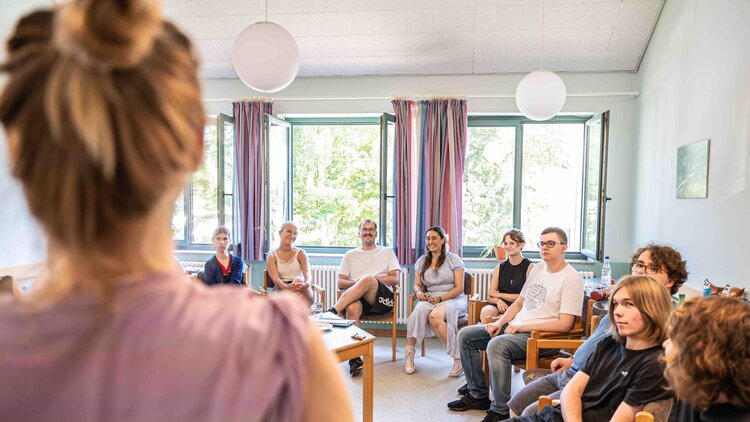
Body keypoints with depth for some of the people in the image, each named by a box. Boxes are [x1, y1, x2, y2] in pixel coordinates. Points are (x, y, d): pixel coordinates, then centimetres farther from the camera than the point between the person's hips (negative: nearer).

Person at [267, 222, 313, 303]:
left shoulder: (301, 253, 11)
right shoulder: (272, 256, 8)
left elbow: (307, 273, -7)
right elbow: (275, 278, -8)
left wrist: (306, 283, -33)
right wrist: (286, 287, -33)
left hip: (302, 292, 1)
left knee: (299, 280, -36)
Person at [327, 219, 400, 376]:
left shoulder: (387, 252, 23)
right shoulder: (350, 255, 26)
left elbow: (395, 279, 8)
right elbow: (340, 283, 15)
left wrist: (368, 281, -6)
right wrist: (358, 284, -6)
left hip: (382, 298, -1)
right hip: (358, 298, 1)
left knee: (368, 279, -36)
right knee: (352, 308, -37)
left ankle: (333, 312, -38)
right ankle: (355, 358, -36)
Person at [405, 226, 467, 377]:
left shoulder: (453, 259, 4)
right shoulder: (422, 261, 17)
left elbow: (459, 288, -2)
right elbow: (417, 285, 19)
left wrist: (440, 298, -15)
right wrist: (419, 293, -6)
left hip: (453, 300, -3)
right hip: (430, 300, 3)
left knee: (435, 315, -36)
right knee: (419, 310, -34)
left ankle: (458, 356, -22)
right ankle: (409, 353, -29)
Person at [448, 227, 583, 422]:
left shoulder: (571, 278, -11)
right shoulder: (538, 268, 14)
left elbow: (564, 324, -17)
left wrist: (521, 327, -16)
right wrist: (500, 322, 4)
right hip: (515, 327, 9)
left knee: (496, 345, -35)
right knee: (465, 335, 2)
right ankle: (477, 394, 10)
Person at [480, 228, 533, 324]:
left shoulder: (530, 267, 2)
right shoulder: (499, 268, 16)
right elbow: (490, 297, 13)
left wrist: (499, 294, 2)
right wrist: (498, 300, -11)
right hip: (500, 306, 5)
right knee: (486, 312, -31)